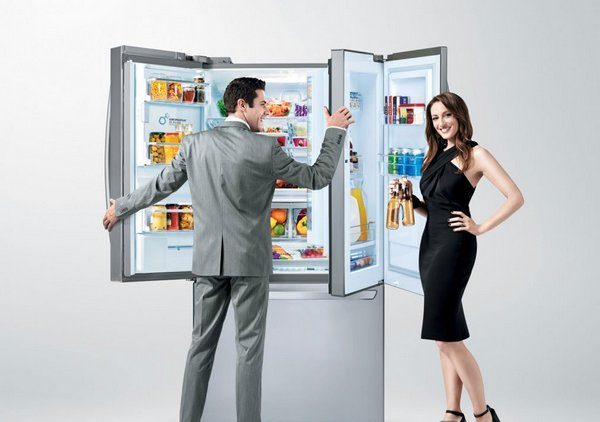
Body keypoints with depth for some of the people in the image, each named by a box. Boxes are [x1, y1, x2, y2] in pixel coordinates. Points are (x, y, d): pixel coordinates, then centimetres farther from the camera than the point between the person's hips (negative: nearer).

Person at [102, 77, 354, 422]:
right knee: (249, 345, 4)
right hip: (250, 259, -4)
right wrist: (335, 130, 10)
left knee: (202, 342, 12)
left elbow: (161, 186, 11)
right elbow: (318, 177, -1)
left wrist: (121, 207, 29)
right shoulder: (265, 147, -9)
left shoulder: (195, 144, 1)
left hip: (209, 258, 4)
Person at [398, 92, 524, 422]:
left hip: (454, 246, -8)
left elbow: (516, 198, -12)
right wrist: (411, 198, 2)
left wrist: (480, 228, -12)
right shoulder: (437, 155, 16)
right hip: (429, 244, 8)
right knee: (446, 336, 10)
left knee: (446, 337, -9)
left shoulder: (474, 154, -6)